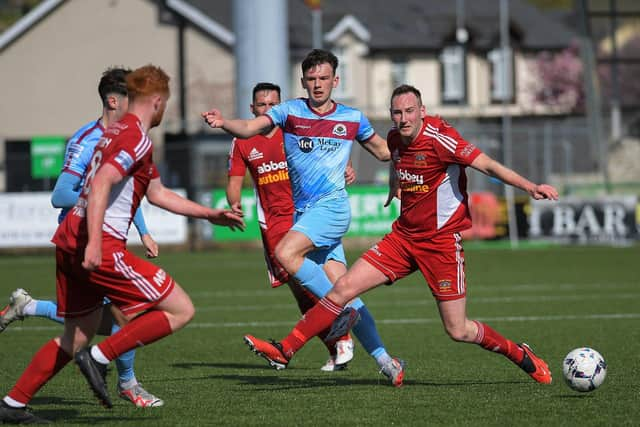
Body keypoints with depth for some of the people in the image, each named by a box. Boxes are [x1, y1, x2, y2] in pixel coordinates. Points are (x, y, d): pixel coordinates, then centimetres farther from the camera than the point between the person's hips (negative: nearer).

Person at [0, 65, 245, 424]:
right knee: (181, 310, -5)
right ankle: (100, 358, -9)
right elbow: (100, 185, -23)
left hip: (69, 242, 10)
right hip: (99, 247, -10)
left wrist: (211, 215, 35)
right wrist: (94, 243, -30)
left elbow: (158, 193, 32)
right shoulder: (138, 139, -9)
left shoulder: (116, 133, 23)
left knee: (79, 336, 20)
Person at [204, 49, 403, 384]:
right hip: (303, 211, 3)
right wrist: (224, 123, -26)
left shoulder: (352, 118, 6)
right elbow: (250, 128, -7)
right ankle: (382, 358, 6)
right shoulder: (290, 111, 5)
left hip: (332, 206, -3)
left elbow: (383, 151, 20)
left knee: (286, 253, -27)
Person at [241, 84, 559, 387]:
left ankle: (521, 355, 22)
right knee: (343, 288, -5)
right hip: (403, 235, 6)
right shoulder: (394, 139, 3)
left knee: (458, 331, -3)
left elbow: (488, 165, -24)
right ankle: (285, 350, -1)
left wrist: (529, 187, -35)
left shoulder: (438, 138, -19)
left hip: (441, 243, -6)